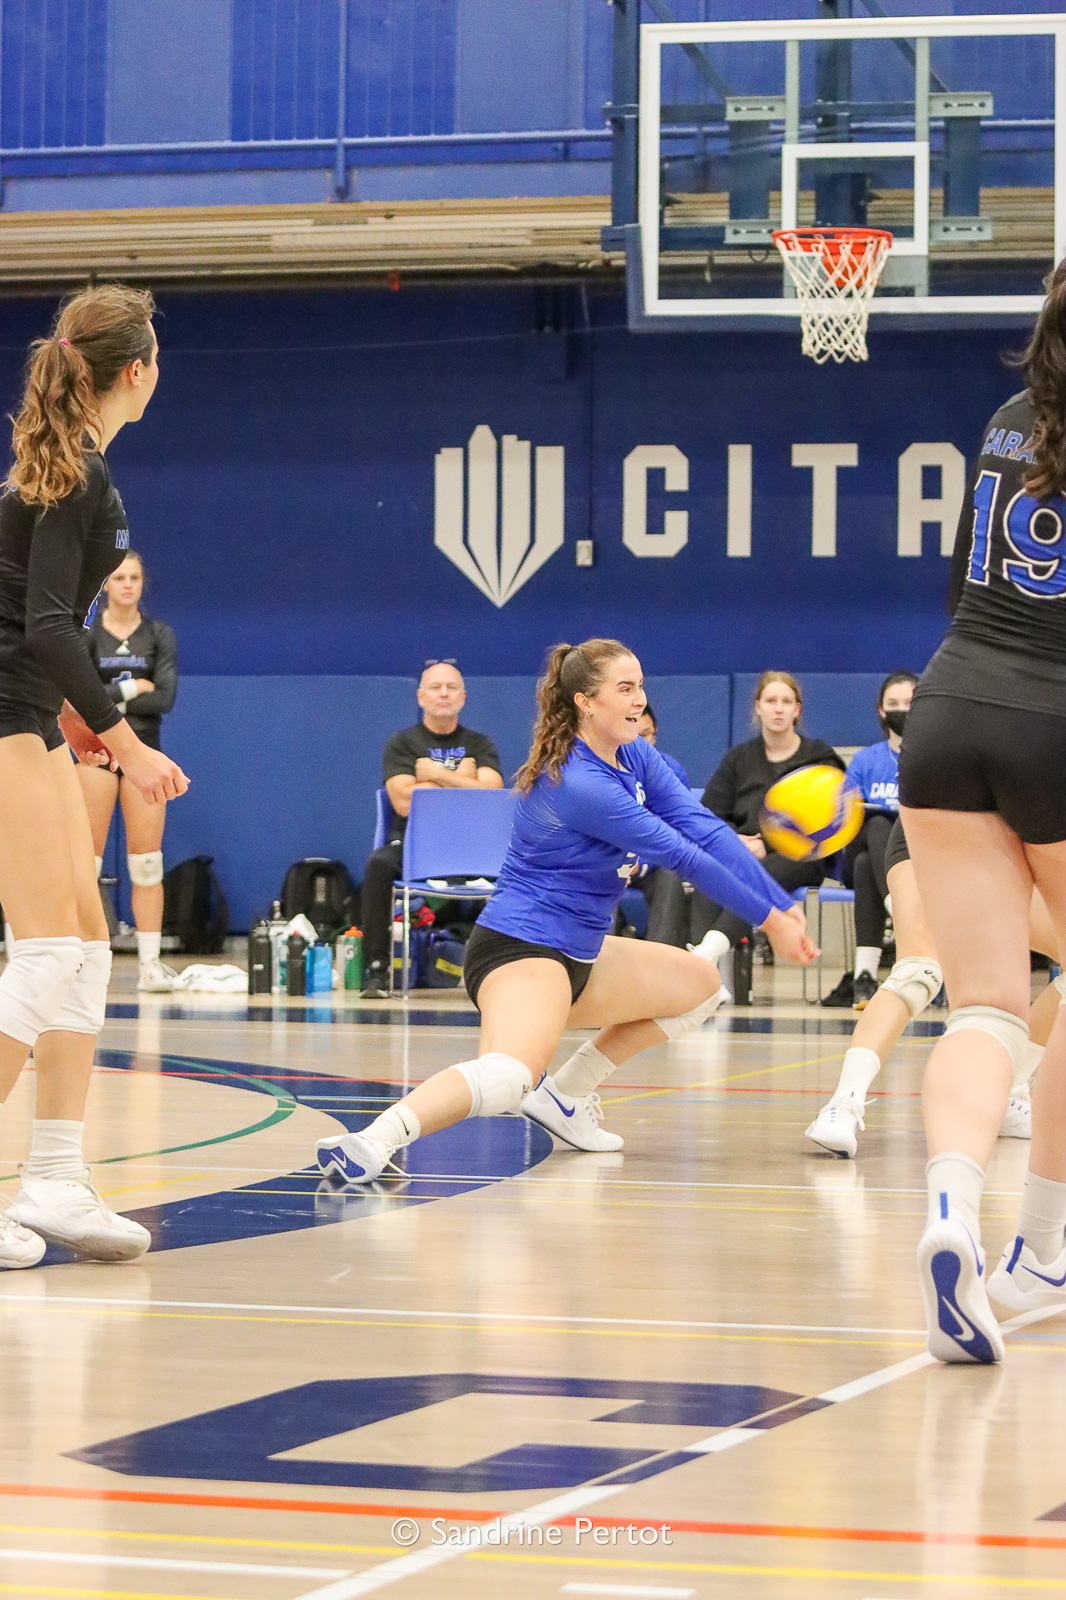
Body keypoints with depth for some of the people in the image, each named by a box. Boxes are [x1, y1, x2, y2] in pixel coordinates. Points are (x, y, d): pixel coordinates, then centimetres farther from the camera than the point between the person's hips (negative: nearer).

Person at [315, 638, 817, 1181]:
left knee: (701, 984, 22)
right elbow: (680, 855, -18)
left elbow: (704, 828, 0)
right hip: (520, 950, -10)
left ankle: (565, 1095, 17)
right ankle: (372, 1141, -49)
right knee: (514, 1071, -38)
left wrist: (782, 904, -8)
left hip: (577, 954, 10)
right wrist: (767, 919, -13)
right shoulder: (578, 785, -21)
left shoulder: (636, 759, 7)